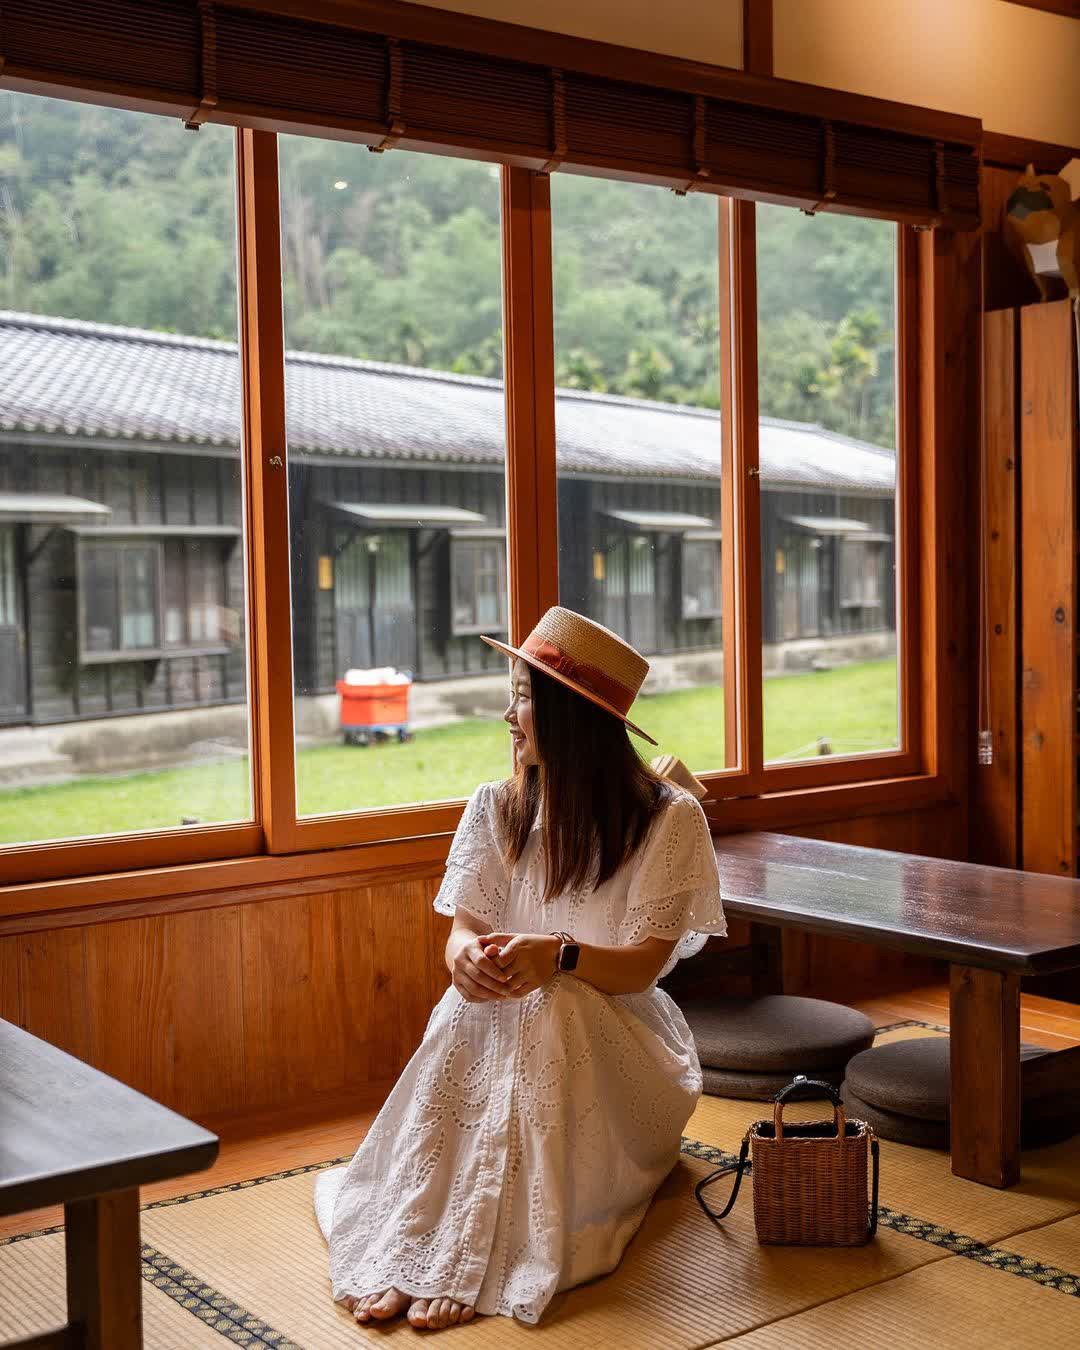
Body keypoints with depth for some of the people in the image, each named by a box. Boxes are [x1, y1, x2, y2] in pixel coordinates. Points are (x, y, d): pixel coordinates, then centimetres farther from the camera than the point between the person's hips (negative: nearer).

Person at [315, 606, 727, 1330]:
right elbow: (463, 931, -1)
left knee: (542, 1008, -35)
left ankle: (465, 1265, -37)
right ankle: (395, 1255, -37)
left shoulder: (669, 818, -7)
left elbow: (640, 967, -12)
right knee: (467, 1009, -31)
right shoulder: (496, 809, 6)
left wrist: (558, 955, -33)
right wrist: (467, 957, -27)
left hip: (618, 1032, -3)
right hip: (523, 1020, 3)